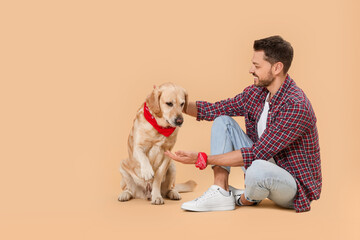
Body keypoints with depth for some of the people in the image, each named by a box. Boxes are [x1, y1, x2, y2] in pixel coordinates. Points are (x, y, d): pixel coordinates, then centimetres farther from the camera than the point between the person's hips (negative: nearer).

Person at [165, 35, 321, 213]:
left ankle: (245, 199, -3)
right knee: (222, 120, 0)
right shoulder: (256, 92, -1)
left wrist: (201, 159, -29)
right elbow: (215, 109, 11)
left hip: (294, 183, -7)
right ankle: (221, 193, -9)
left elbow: (256, 154, -30)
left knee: (258, 169, -41)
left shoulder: (295, 106, -28)